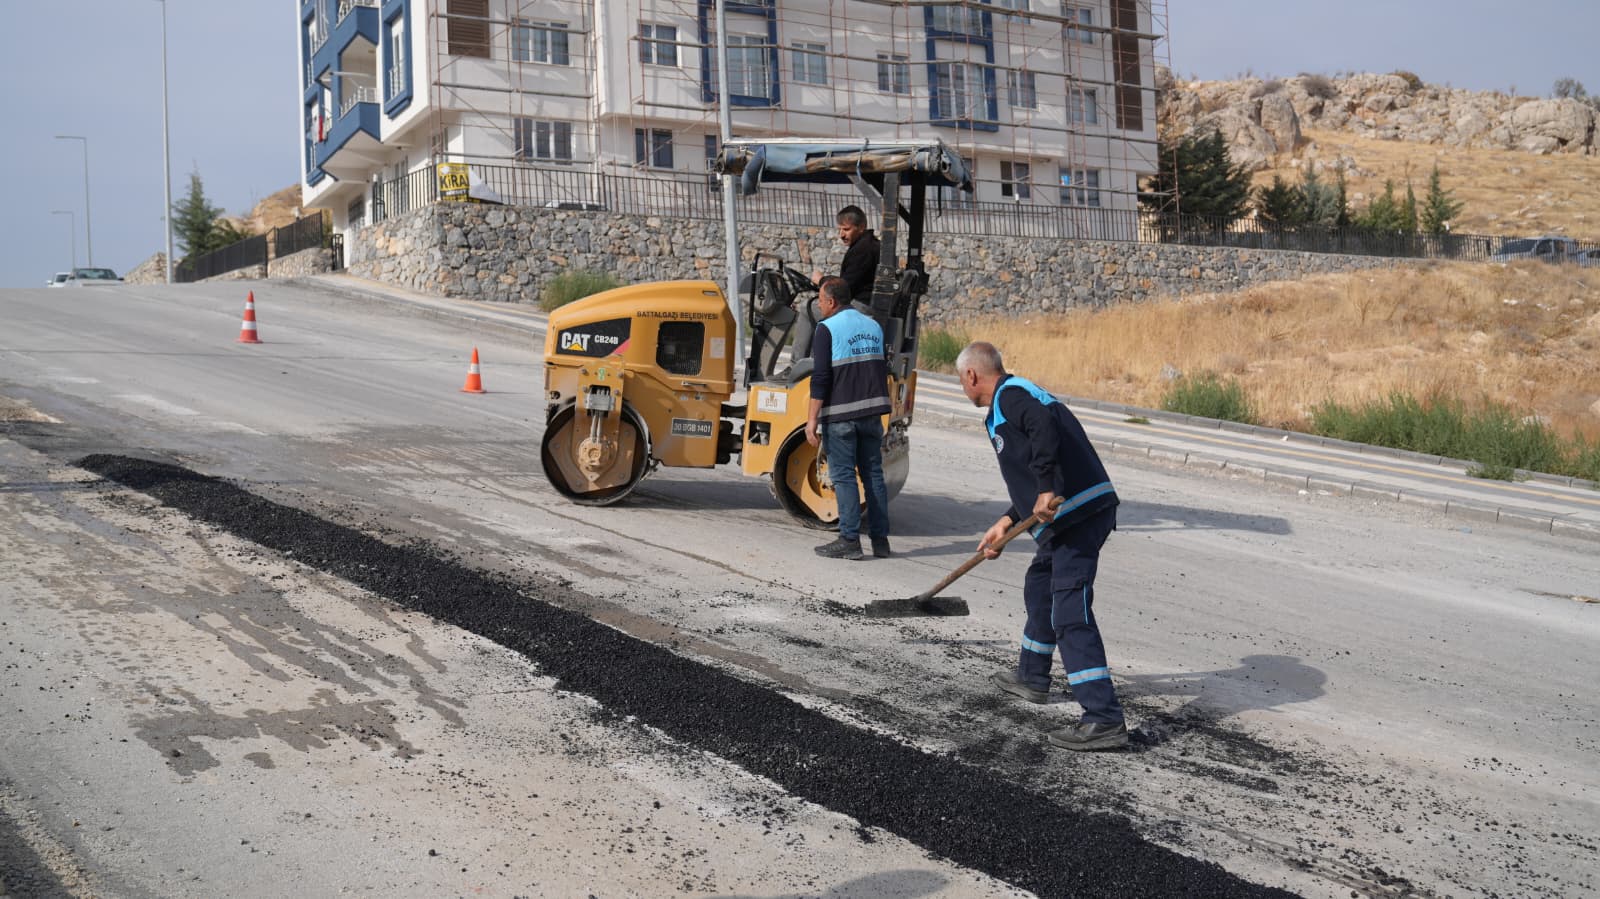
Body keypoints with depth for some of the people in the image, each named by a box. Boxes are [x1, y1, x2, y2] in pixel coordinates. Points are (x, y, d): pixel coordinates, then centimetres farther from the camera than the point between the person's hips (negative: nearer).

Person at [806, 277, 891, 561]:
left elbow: (821, 377, -13)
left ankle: (849, 540, -3)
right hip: (872, 412, 6)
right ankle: (880, 539, 11)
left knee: (843, 476, -2)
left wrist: (812, 419, -12)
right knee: (873, 474, 10)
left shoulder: (827, 328, -7)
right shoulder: (873, 326, 15)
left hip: (840, 414, -6)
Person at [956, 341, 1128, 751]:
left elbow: (1044, 428, -28)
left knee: (1070, 613, -13)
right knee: (1039, 586, 28)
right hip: (1083, 508, 11)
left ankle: (1105, 720, -16)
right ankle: (1031, 677, 46)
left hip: (1078, 513, -11)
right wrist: (1006, 523, 28)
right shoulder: (1020, 395, 26)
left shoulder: (1009, 395, -5)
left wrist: (1047, 491, -26)